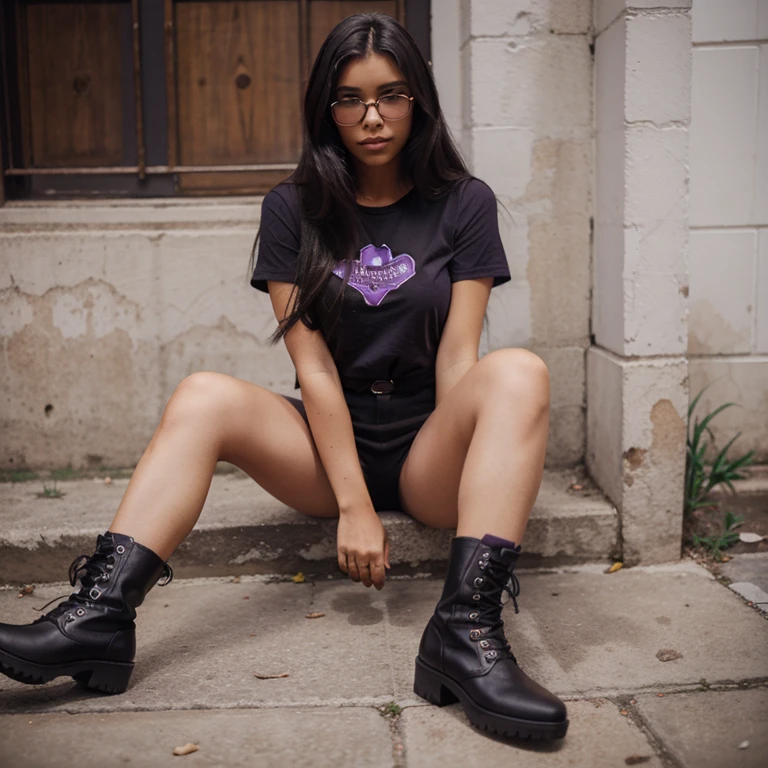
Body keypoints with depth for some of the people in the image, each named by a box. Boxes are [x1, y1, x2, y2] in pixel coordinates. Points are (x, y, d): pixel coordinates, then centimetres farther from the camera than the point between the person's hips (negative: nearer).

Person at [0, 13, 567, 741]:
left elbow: (457, 359, -6)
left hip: (430, 450, 0)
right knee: (204, 395, -23)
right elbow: (313, 365, -7)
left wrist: (456, 464, -21)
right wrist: (353, 504, -17)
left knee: (519, 372, -30)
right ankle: (99, 616, -32)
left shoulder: (464, 204, 2)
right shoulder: (293, 209, 2)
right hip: (331, 441, 1)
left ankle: (466, 631, -41)